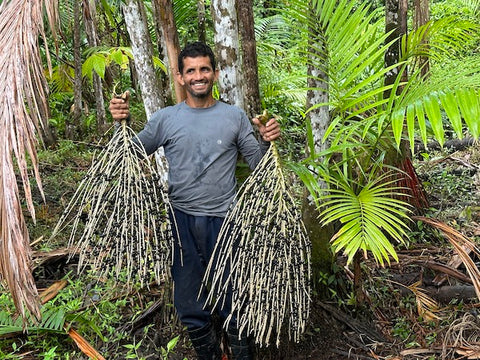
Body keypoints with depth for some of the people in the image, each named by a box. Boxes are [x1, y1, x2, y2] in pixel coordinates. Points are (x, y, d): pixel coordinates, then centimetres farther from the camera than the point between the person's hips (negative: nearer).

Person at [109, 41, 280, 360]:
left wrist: (266, 142, -17)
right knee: (190, 306, 13)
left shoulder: (235, 116, 1)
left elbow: (258, 164, 2)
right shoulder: (165, 118, 3)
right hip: (182, 220, 2)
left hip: (224, 220, -1)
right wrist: (122, 124, -5)